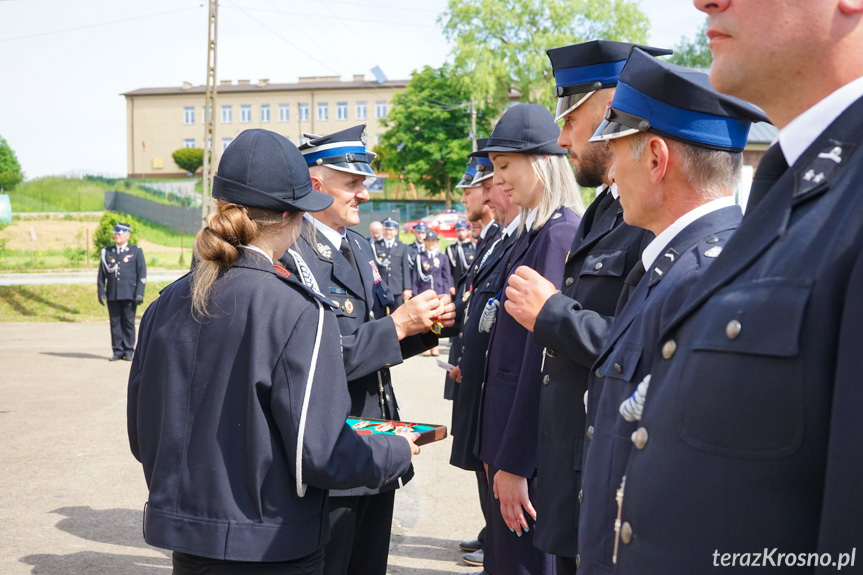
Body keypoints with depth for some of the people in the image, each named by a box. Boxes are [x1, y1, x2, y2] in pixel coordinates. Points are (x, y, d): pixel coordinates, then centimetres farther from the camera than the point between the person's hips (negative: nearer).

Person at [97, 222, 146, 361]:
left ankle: (129, 351, 8)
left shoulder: (136, 251, 6)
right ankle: (117, 351, 9)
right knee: (115, 322, 3)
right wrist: (101, 292, 4)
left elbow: (142, 273, 2)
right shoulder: (106, 252, 13)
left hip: (129, 295, -2)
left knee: (128, 322, 0)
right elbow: (101, 274, 13)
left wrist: (139, 293, -6)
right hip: (112, 295, 2)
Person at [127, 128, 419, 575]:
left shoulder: (167, 303, -1)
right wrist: (398, 452, -4)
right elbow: (319, 453, -20)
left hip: (182, 537, 6)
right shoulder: (298, 312, -19)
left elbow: (142, 433, 7)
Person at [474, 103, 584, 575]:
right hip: (513, 428, 9)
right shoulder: (533, 232, 13)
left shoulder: (559, 235, -17)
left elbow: (546, 357, -21)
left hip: (533, 440, -9)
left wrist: (514, 462, -19)